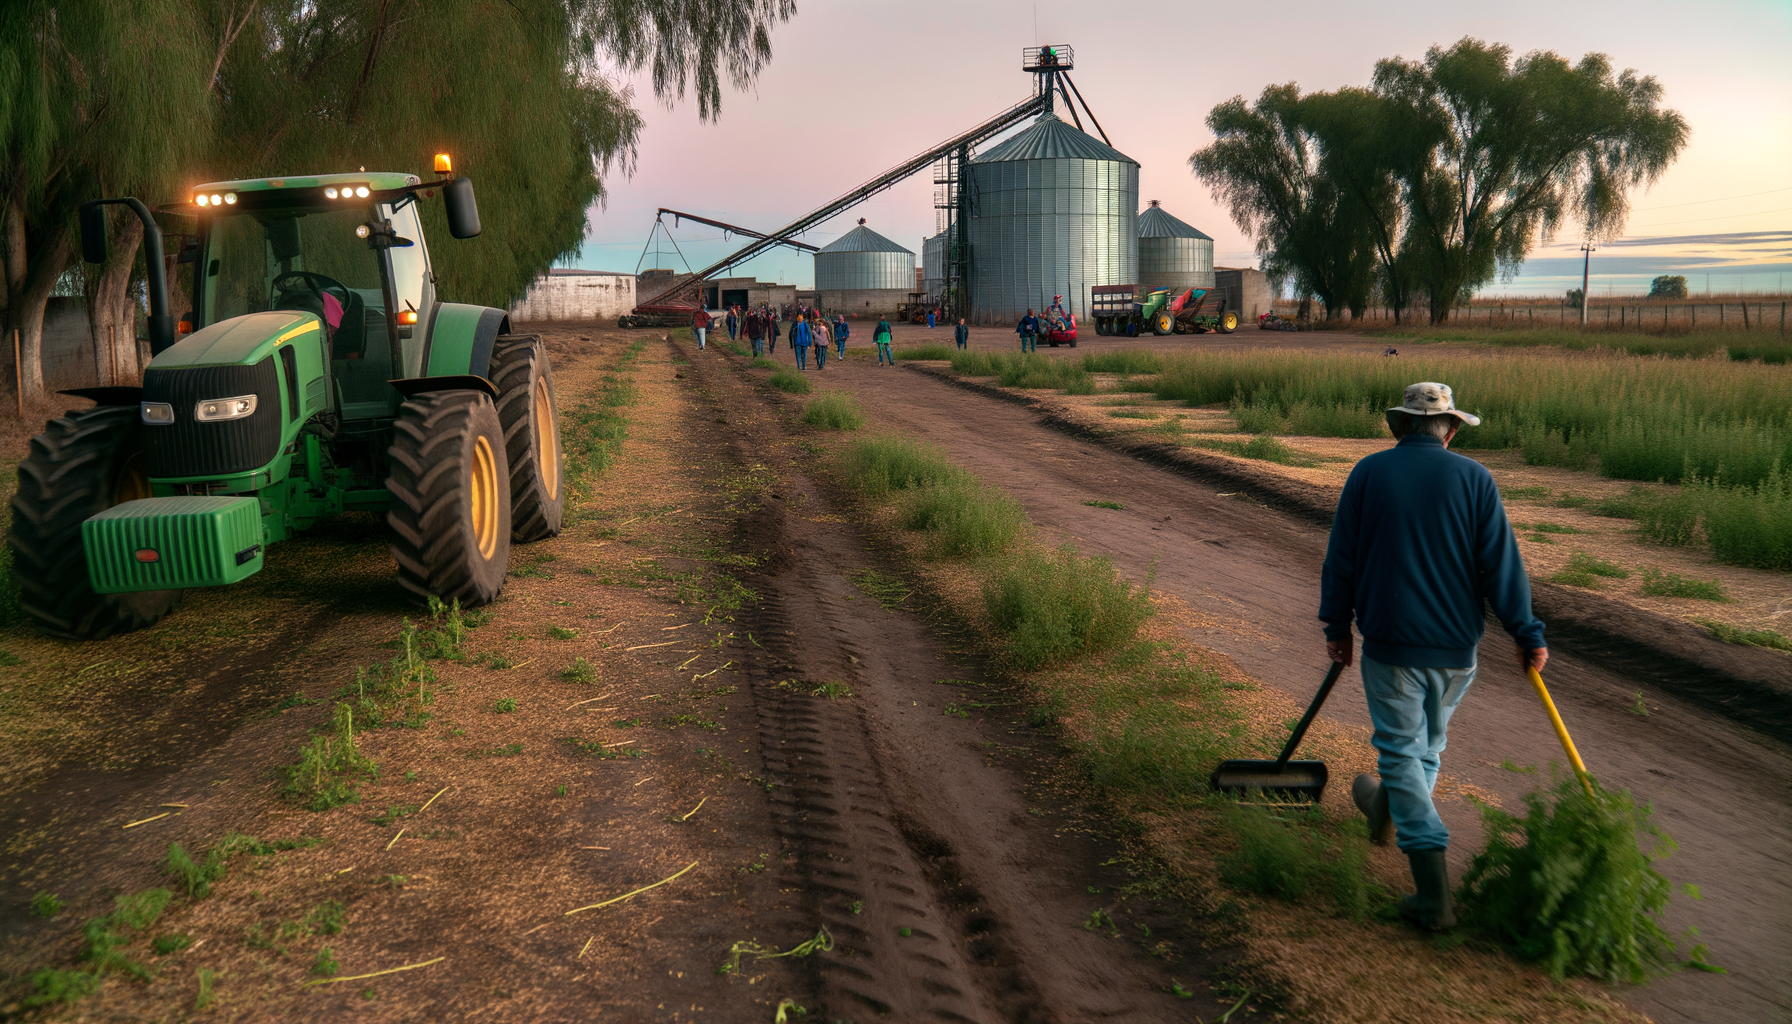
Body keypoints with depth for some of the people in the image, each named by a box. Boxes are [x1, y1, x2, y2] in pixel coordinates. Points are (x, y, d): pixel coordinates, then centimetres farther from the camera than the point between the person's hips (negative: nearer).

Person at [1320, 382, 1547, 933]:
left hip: (1389, 640, -2)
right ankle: (1387, 811, 49)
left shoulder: (1368, 473, -3)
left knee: (1400, 749, 3)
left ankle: (1435, 894, -2)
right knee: (1428, 737, 25)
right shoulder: (1474, 478, -3)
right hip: (1457, 644, 2)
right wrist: (1527, 636, 3)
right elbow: (1501, 564, -4)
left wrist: (1336, 625, 10)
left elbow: (1341, 557, 0)